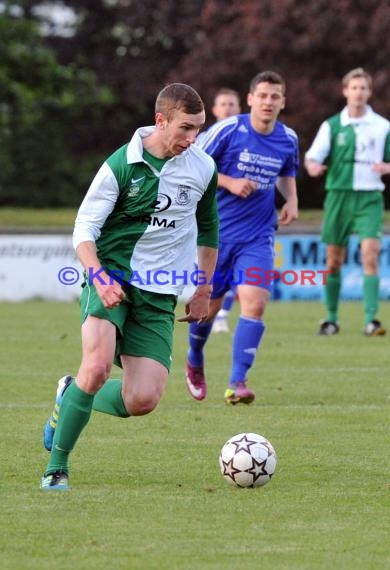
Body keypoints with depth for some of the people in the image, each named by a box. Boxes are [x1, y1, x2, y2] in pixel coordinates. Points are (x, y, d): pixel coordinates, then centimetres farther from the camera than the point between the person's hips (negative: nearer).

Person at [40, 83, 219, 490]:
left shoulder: (203, 168, 4)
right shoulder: (121, 165, -9)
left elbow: (207, 229, 21)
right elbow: (83, 230, -7)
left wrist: (204, 292, 20)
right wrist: (98, 277, -23)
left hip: (159, 293, 4)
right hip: (112, 276, -4)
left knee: (142, 401, -10)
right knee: (98, 366, -28)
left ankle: (70, 399, 22)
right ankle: (56, 466, -11)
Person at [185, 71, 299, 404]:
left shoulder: (288, 139, 1)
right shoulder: (228, 130, -12)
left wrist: (292, 200, 1)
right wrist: (229, 182, -19)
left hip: (257, 236, 2)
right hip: (215, 232, -2)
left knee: (255, 302, -17)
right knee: (209, 304, 8)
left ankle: (238, 382, -14)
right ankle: (195, 362, 39)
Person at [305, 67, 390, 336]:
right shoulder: (332, 125, 4)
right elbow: (313, 156, -3)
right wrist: (313, 166, -27)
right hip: (339, 195, 1)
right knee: (334, 261, 5)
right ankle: (332, 318, 19)